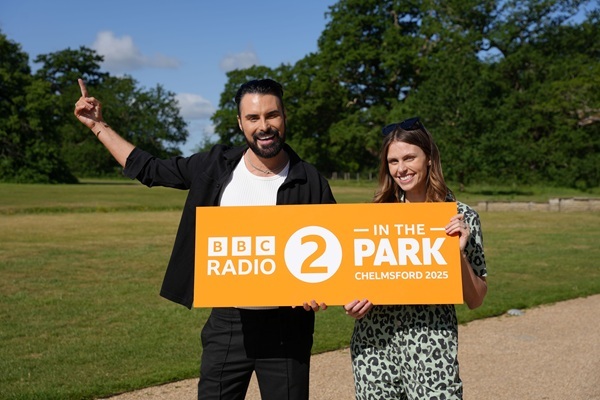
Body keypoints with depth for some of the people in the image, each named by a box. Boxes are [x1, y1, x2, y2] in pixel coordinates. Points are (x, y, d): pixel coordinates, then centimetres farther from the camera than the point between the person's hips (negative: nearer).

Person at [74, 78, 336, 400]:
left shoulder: (309, 181, -7)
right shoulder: (216, 167, -1)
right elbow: (147, 169, 11)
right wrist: (98, 126, 13)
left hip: (285, 326, -1)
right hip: (227, 322, 2)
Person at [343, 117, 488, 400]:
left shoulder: (461, 217, -2)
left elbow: (475, 300, 1)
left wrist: (459, 251, -13)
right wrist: (353, 304, -6)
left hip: (431, 345, -2)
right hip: (373, 344, 3)